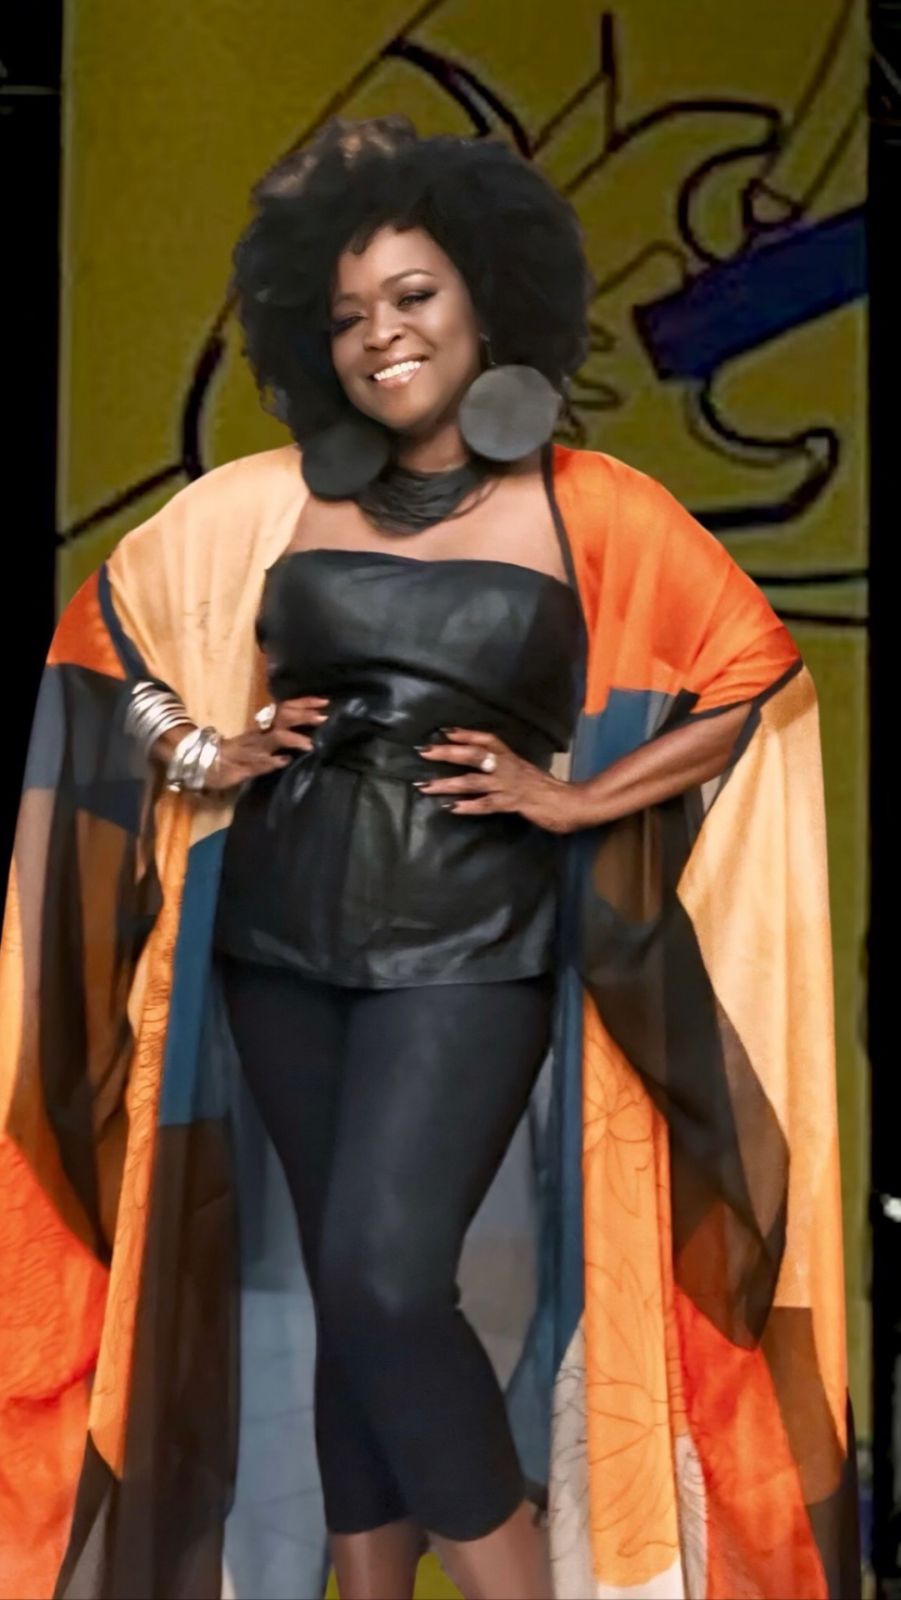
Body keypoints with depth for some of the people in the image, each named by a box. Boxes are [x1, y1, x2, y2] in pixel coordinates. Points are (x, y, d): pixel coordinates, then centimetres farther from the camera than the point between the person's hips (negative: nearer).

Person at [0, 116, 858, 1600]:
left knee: (382, 1278, -16)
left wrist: (579, 797, -5)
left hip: (472, 946, -3)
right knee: (349, 1293, 10)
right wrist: (200, 757, 2)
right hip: (280, 937, 4)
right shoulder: (266, 503, 5)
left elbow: (756, 674, 1)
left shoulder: (589, 511, -2)